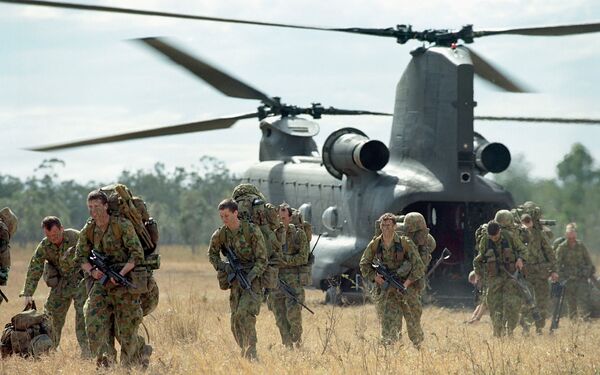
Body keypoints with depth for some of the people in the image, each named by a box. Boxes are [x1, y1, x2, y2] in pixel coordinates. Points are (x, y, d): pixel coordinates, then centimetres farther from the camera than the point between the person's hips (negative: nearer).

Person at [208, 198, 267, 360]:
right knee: (236, 319, 3)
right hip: (236, 281, 6)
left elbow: (262, 260, -12)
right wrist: (222, 266, -2)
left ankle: (251, 353, -23)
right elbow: (212, 254, 18)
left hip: (254, 278, -6)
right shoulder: (220, 234, 0)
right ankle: (245, 352, 16)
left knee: (244, 314, -23)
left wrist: (249, 277, -25)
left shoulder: (252, 231, -14)